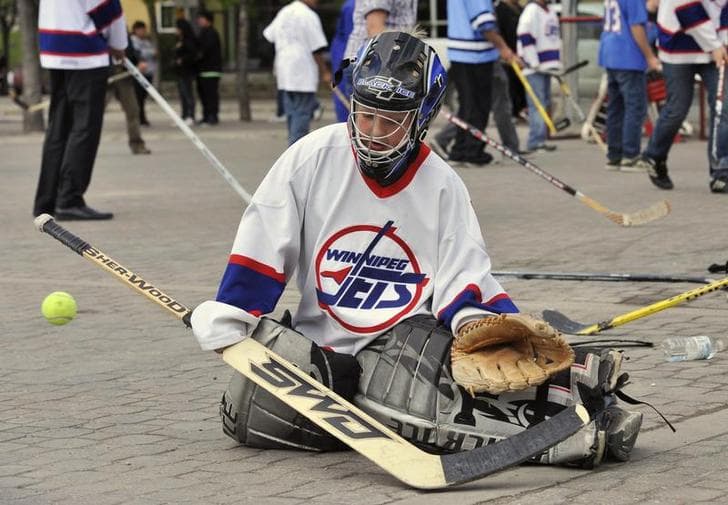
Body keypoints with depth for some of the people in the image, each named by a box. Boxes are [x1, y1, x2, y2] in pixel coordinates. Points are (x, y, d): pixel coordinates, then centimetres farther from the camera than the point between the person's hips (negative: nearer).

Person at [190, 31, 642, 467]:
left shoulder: (442, 186, -1)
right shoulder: (313, 158, -4)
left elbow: (466, 286, -2)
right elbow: (256, 258, -1)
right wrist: (226, 330, -7)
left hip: (410, 339, 0)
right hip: (318, 347, 0)